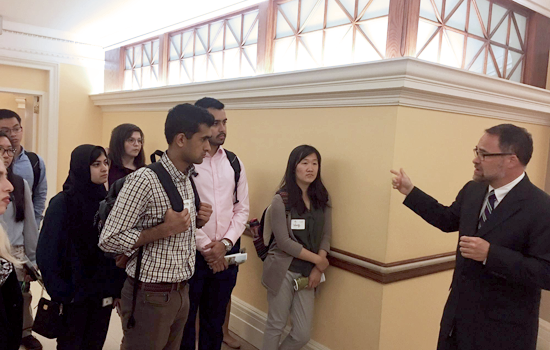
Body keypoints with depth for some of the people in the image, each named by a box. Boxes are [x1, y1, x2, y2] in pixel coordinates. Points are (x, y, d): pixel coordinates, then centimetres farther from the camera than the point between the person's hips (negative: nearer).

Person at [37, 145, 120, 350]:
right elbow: (47, 253, -12)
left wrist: (117, 287, 2)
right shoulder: (62, 203, -12)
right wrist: (60, 291, -14)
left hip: (103, 292, 4)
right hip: (74, 292, -4)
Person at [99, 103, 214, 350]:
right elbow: (109, 240, -19)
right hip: (150, 296, -7)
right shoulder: (144, 180, -20)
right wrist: (165, 229, -25)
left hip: (182, 292, 7)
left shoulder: (188, 179, 5)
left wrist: (196, 221, -4)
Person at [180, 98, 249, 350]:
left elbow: (241, 209, 5)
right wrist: (205, 247, -11)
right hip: (192, 252, -4)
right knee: (185, 319, 11)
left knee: (215, 319, 18)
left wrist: (224, 244, -7)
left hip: (226, 252, 4)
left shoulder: (234, 163, 5)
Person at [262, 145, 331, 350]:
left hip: (308, 272, 4)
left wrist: (317, 269, -8)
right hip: (283, 270, -4)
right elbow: (283, 242, -14)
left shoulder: (322, 199, 4)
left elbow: (326, 236, 4)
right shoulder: (281, 200, -10)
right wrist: (318, 260, -11)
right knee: (276, 325, 9)